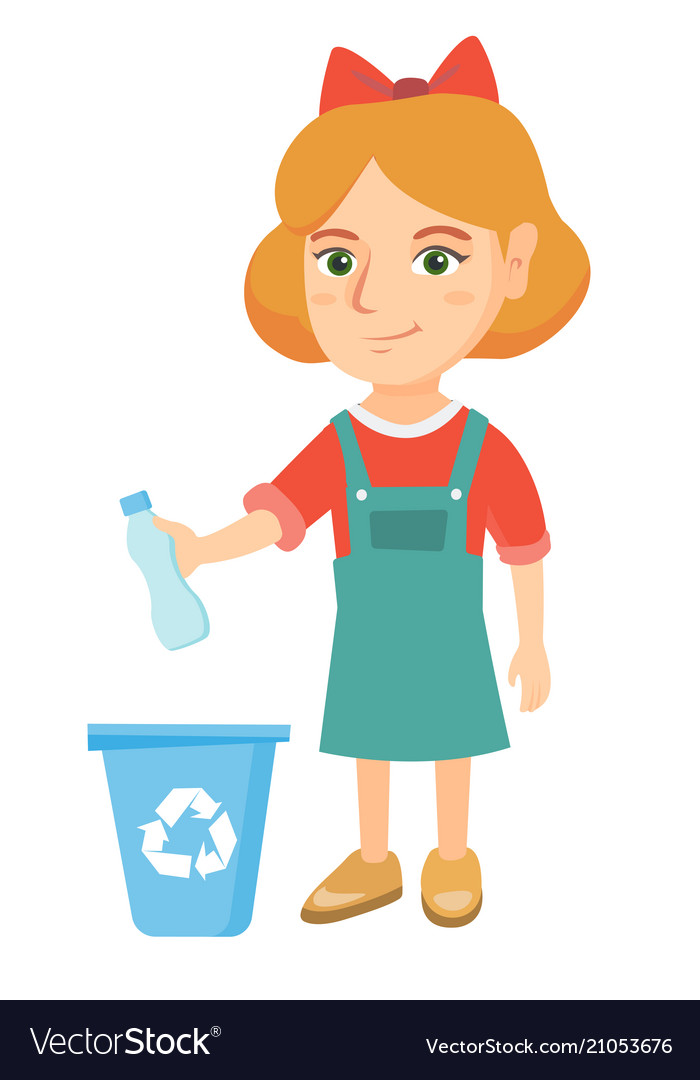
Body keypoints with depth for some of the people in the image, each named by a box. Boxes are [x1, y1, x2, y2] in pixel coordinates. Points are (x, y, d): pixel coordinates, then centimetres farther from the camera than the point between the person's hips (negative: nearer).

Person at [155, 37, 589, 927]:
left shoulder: (487, 450, -13)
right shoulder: (335, 450, -10)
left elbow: (525, 547, -4)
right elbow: (272, 516, -20)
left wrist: (533, 644, 1)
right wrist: (203, 552, -39)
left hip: (453, 650, -2)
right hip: (366, 651, 2)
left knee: (450, 751, 15)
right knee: (371, 752, 16)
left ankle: (452, 859, 37)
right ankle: (373, 863, 36)